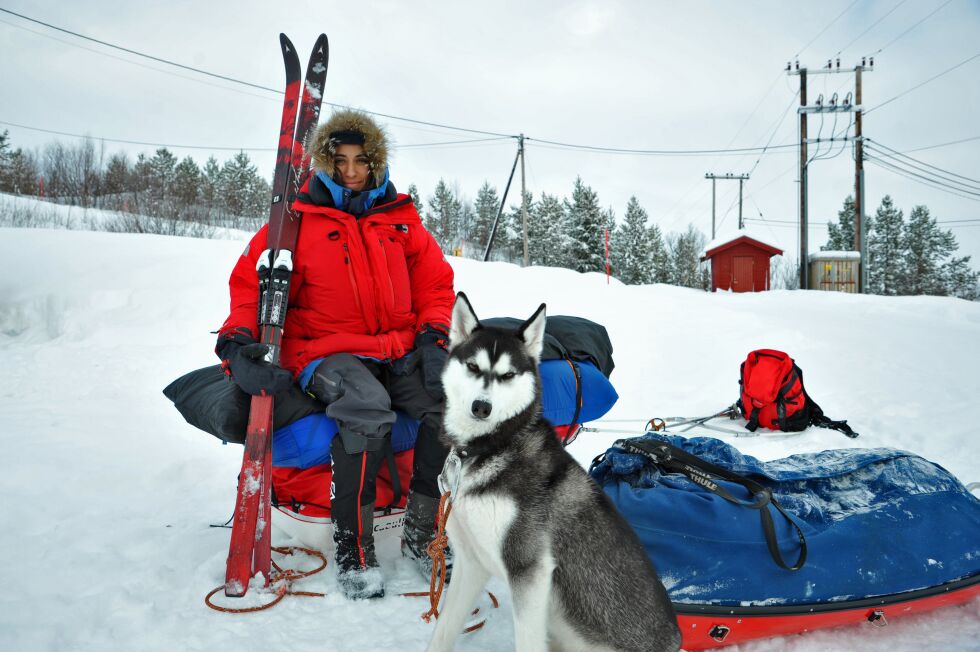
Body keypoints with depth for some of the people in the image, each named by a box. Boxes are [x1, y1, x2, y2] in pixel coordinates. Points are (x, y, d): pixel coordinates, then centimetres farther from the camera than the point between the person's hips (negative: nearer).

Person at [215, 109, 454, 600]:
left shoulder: (401, 218, 14)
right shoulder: (298, 221, 5)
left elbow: (436, 282, 14)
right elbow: (251, 283, 3)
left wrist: (434, 338, -3)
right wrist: (238, 342, -15)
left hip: (400, 352, 4)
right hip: (328, 352, -3)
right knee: (367, 408, -36)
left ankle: (422, 533, -8)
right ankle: (354, 547, -17)